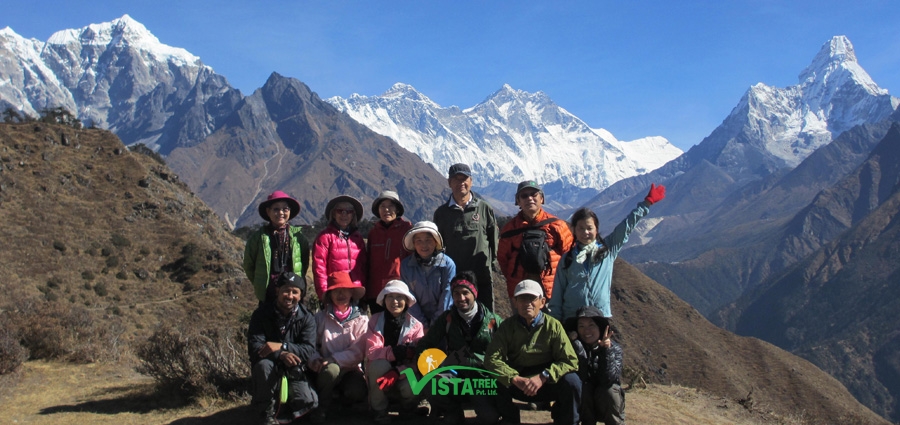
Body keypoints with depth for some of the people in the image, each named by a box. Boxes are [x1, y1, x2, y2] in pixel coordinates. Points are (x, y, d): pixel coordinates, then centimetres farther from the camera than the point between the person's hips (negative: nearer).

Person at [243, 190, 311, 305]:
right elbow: (248, 265, 8)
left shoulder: (298, 236, 3)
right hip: (267, 295, -1)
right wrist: (259, 284, 4)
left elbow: (305, 262, 11)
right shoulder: (259, 237, 0)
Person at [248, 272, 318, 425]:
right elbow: (254, 346, -19)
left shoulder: (306, 318, -7)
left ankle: (289, 396, 19)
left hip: (294, 370, 1)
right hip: (270, 367, -1)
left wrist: (282, 346, -32)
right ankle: (266, 412, -14)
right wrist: (281, 355, -35)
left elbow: (309, 349, -18)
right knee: (264, 364, -35)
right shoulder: (261, 314, -8)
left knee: (308, 403, -19)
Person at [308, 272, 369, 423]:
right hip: (326, 370, 0)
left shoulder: (361, 320, 1)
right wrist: (315, 359, -21)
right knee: (331, 370, -37)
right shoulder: (321, 317, 3)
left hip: (350, 369, 0)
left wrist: (333, 359, -20)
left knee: (357, 393, -31)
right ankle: (322, 407, -11)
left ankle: (339, 397, 7)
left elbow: (358, 352, -8)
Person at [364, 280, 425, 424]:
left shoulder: (415, 325, -7)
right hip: (380, 372, 0)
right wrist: (394, 352, -36)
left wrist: (397, 373, -33)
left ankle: (407, 407, 8)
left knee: (412, 388, -32)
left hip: (403, 374, 1)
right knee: (380, 363, -34)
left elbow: (418, 359, -16)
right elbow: (371, 352, -19)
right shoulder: (375, 320, -7)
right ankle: (379, 411, -13)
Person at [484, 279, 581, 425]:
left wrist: (543, 376, -28)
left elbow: (570, 360, -14)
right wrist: (516, 379, -31)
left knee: (572, 381, -28)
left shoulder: (553, 325, -9)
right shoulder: (507, 326, -5)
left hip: (547, 384, -1)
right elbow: (491, 358, -16)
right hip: (516, 385, 1)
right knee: (496, 382, -28)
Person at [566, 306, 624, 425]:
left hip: (607, 404, 0)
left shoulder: (614, 348, -10)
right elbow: (579, 377, -25)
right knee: (583, 387, -28)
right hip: (582, 405, 0)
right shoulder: (575, 347, -10)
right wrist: (578, 347, -35)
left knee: (609, 390, -29)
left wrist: (606, 350, -35)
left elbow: (609, 379, -25)